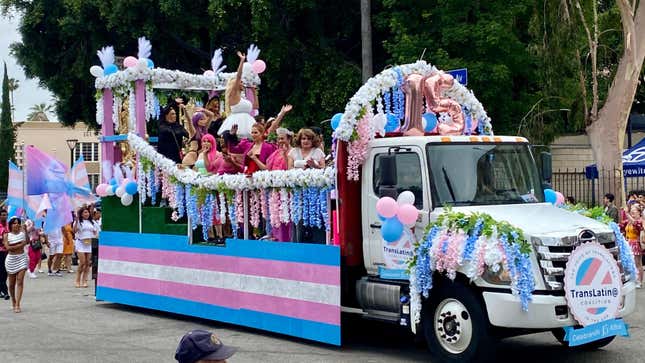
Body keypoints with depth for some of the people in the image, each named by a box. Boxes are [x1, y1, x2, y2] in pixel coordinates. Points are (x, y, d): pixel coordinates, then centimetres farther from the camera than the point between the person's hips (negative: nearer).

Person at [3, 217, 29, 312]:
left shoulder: (22, 232, 2)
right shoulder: (7, 235, -2)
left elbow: (27, 242, -11)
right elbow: (7, 247, -13)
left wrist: (25, 231, -16)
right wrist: (20, 245, -16)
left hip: (22, 258, 0)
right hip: (11, 259, 0)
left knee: (20, 281, -9)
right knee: (12, 283, 10)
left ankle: (17, 305, -10)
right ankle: (14, 302, 29)